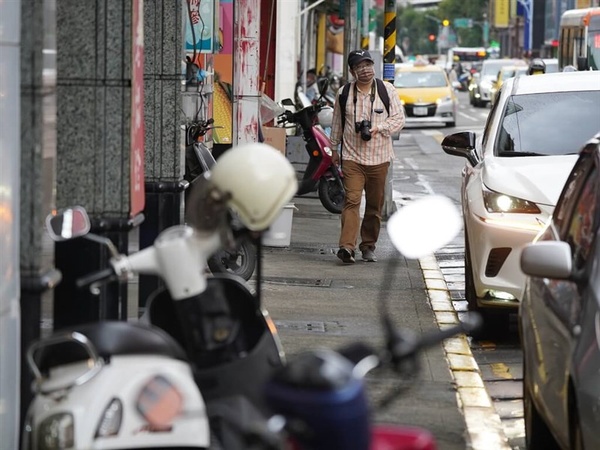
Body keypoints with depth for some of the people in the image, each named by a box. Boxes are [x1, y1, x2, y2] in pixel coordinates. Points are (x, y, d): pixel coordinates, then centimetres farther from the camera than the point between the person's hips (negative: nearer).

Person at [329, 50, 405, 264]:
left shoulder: (387, 90, 3)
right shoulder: (344, 93, 6)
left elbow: (398, 119, 1)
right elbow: (337, 123, 17)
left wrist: (378, 128, -14)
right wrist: (334, 148, 20)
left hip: (379, 158, 1)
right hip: (352, 157, -1)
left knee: (375, 205, 7)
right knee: (352, 200, -14)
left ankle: (368, 245, 21)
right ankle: (347, 246, -23)